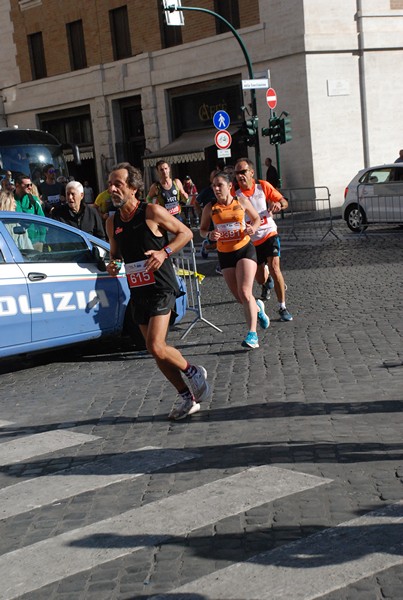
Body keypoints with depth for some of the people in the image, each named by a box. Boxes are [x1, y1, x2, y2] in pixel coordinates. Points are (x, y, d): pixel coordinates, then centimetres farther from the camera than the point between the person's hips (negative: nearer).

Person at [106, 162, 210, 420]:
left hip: (161, 289, -7)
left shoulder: (152, 212, -10)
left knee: (156, 347, -18)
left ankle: (193, 372, 10)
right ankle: (188, 397, 22)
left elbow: (186, 232, -4)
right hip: (138, 292, 7)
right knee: (157, 352, 8)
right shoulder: (112, 222, 7)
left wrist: (164, 253, -18)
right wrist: (112, 265, -2)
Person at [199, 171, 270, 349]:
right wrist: (209, 235, -14)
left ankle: (252, 334, -15)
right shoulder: (210, 208, -2)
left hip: (245, 249, -2)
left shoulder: (241, 201, -2)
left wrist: (252, 228, -11)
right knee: (239, 297, 7)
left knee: (245, 292, -17)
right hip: (225, 254, 3)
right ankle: (258, 308, 42)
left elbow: (256, 218, 11)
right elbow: (202, 229, 9)